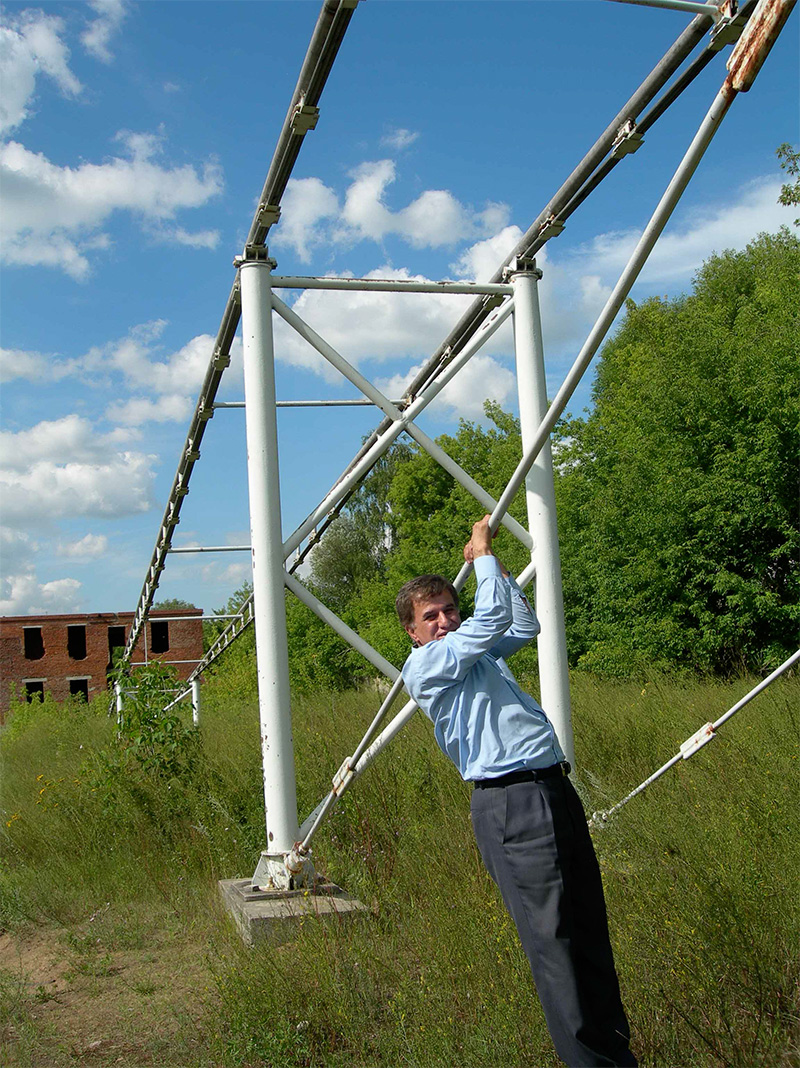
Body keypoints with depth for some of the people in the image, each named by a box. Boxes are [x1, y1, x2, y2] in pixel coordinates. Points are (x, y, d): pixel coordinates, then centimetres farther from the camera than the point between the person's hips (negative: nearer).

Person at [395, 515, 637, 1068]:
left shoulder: (476, 652, 20)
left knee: (590, 929, 10)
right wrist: (483, 553, 0)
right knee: (552, 939, -8)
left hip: (555, 789, 8)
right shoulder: (422, 666, -5)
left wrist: (498, 568, 26)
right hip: (512, 804, -8)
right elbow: (493, 619, -13)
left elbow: (524, 625, 35)